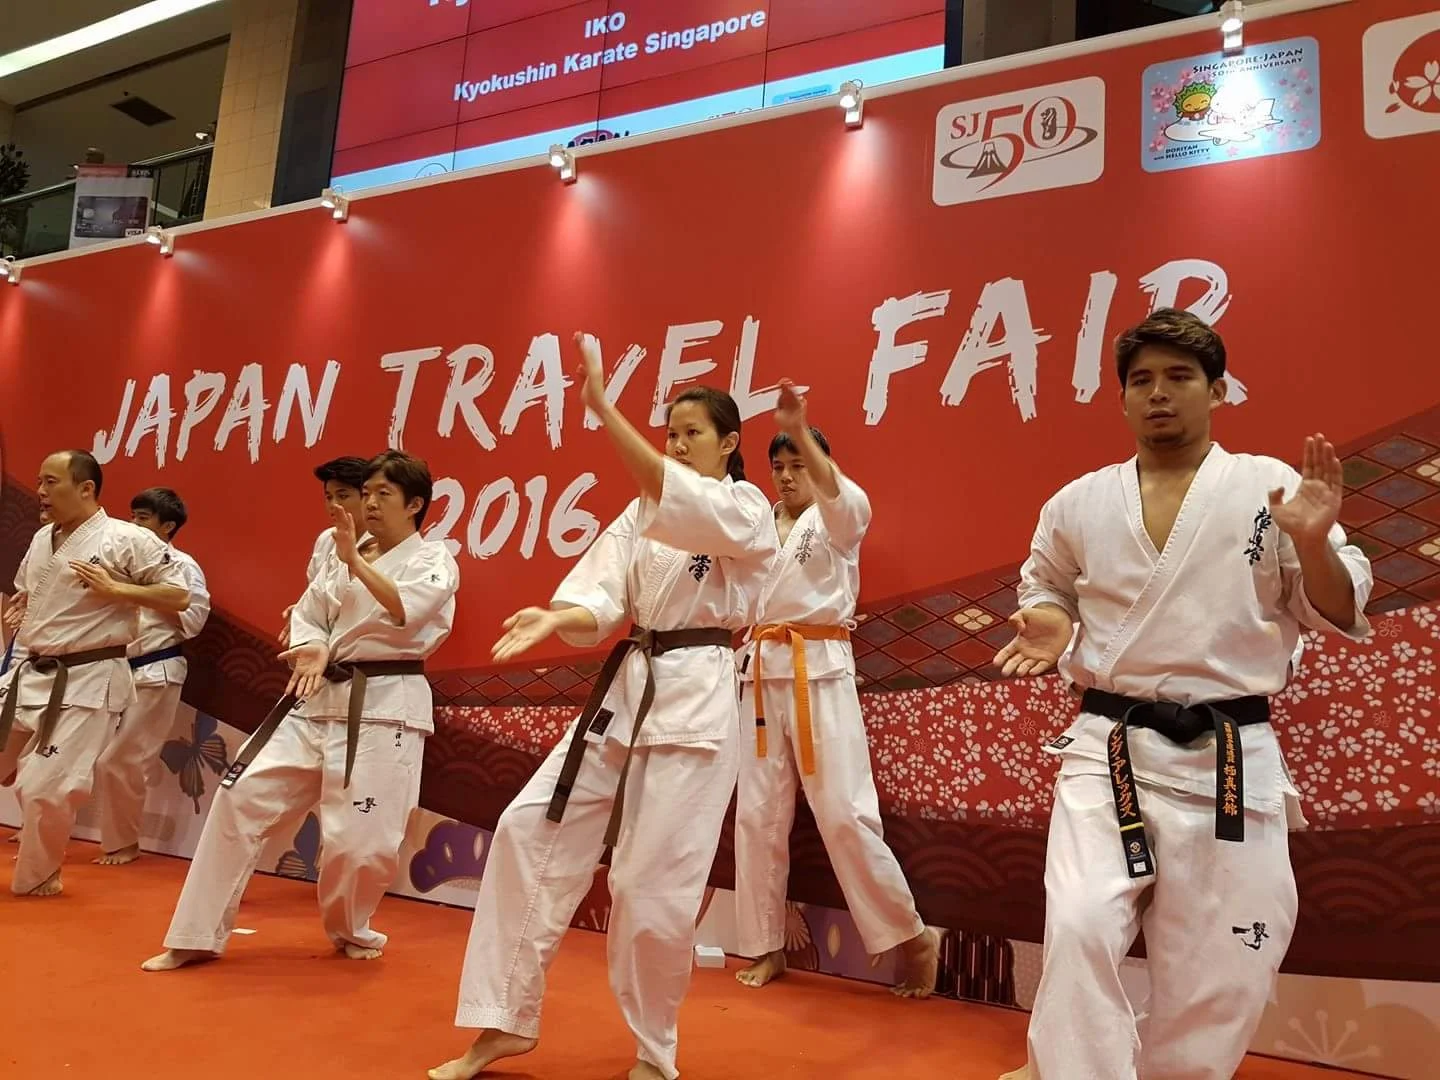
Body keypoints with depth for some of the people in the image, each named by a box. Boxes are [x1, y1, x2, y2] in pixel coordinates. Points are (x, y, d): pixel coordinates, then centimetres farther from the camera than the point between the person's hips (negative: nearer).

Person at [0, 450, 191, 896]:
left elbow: (180, 596, -12)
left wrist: (114, 588, -19)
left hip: (87, 681, -7)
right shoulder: (42, 539, 11)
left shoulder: (127, 539, -12)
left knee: (46, 788, -4)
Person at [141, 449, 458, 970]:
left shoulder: (434, 560, -2)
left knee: (360, 837, -7)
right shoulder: (343, 558, 16)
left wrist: (357, 561, -23)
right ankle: (198, 937, 14)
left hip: (386, 707, -6)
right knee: (242, 796, 0)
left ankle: (351, 931, 26)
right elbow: (308, 613, 15)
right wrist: (312, 651, -6)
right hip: (321, 699, 6)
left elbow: (406, 609, -22)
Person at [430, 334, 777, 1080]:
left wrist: (599, 404, -30)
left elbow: (674, 493, -25)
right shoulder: (642, 514, 13)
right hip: (624, 689, 6)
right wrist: (553, 618, -23)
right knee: (530, 830, -1)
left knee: (654, 885, -5)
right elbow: (603, 594, -1)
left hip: (697, 699, -6)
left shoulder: (747, 511, -4)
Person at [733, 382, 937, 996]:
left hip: (820, 671, -5)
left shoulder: (838, 519, 0)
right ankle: (766, 946, 20)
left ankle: (912, 939, 8)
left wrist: (801, 429, -37)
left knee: (844, 812, -8)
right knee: (758, 812, 6)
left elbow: (843, 494, -25)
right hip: (762, 672, 5)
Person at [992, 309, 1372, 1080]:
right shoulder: (1079, 502, 6)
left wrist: (1314, 545, -19)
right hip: (1108, 752, 1)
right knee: (1079, 932, -16)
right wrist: (1048, 627, -4)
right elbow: (1044, 590, 19)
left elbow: (1339, 615, 2)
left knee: (1220, 978, 8)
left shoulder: (1272, 487, 1)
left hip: (1230, 760, 0)